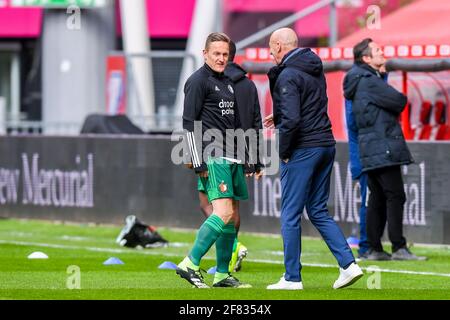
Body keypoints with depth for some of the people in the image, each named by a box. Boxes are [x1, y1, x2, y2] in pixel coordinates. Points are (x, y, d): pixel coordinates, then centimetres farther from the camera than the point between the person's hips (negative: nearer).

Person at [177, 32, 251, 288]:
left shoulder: (228, 83, 20)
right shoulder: (198, 81, -6)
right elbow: (189, 123, -11)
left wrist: (243, 159, 22)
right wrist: (199, 163, -16)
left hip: (231, 159, 9)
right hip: (213, 158, -9)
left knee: (233, 217, 7)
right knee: (224, 212, -19)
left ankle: (223, 274, 13)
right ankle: (190, 265, -18)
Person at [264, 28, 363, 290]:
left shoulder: (288, 76, -14)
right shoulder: (315, 69, 13)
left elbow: (292, 119, -23)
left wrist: (284, 152, -11)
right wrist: (279, 116, 21)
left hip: (303, 150, -8)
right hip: (327, 145, 8)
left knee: (291, 215, 1)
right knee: (318, 211, 15)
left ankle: (292, 278, 4)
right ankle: (349, 265, 4)